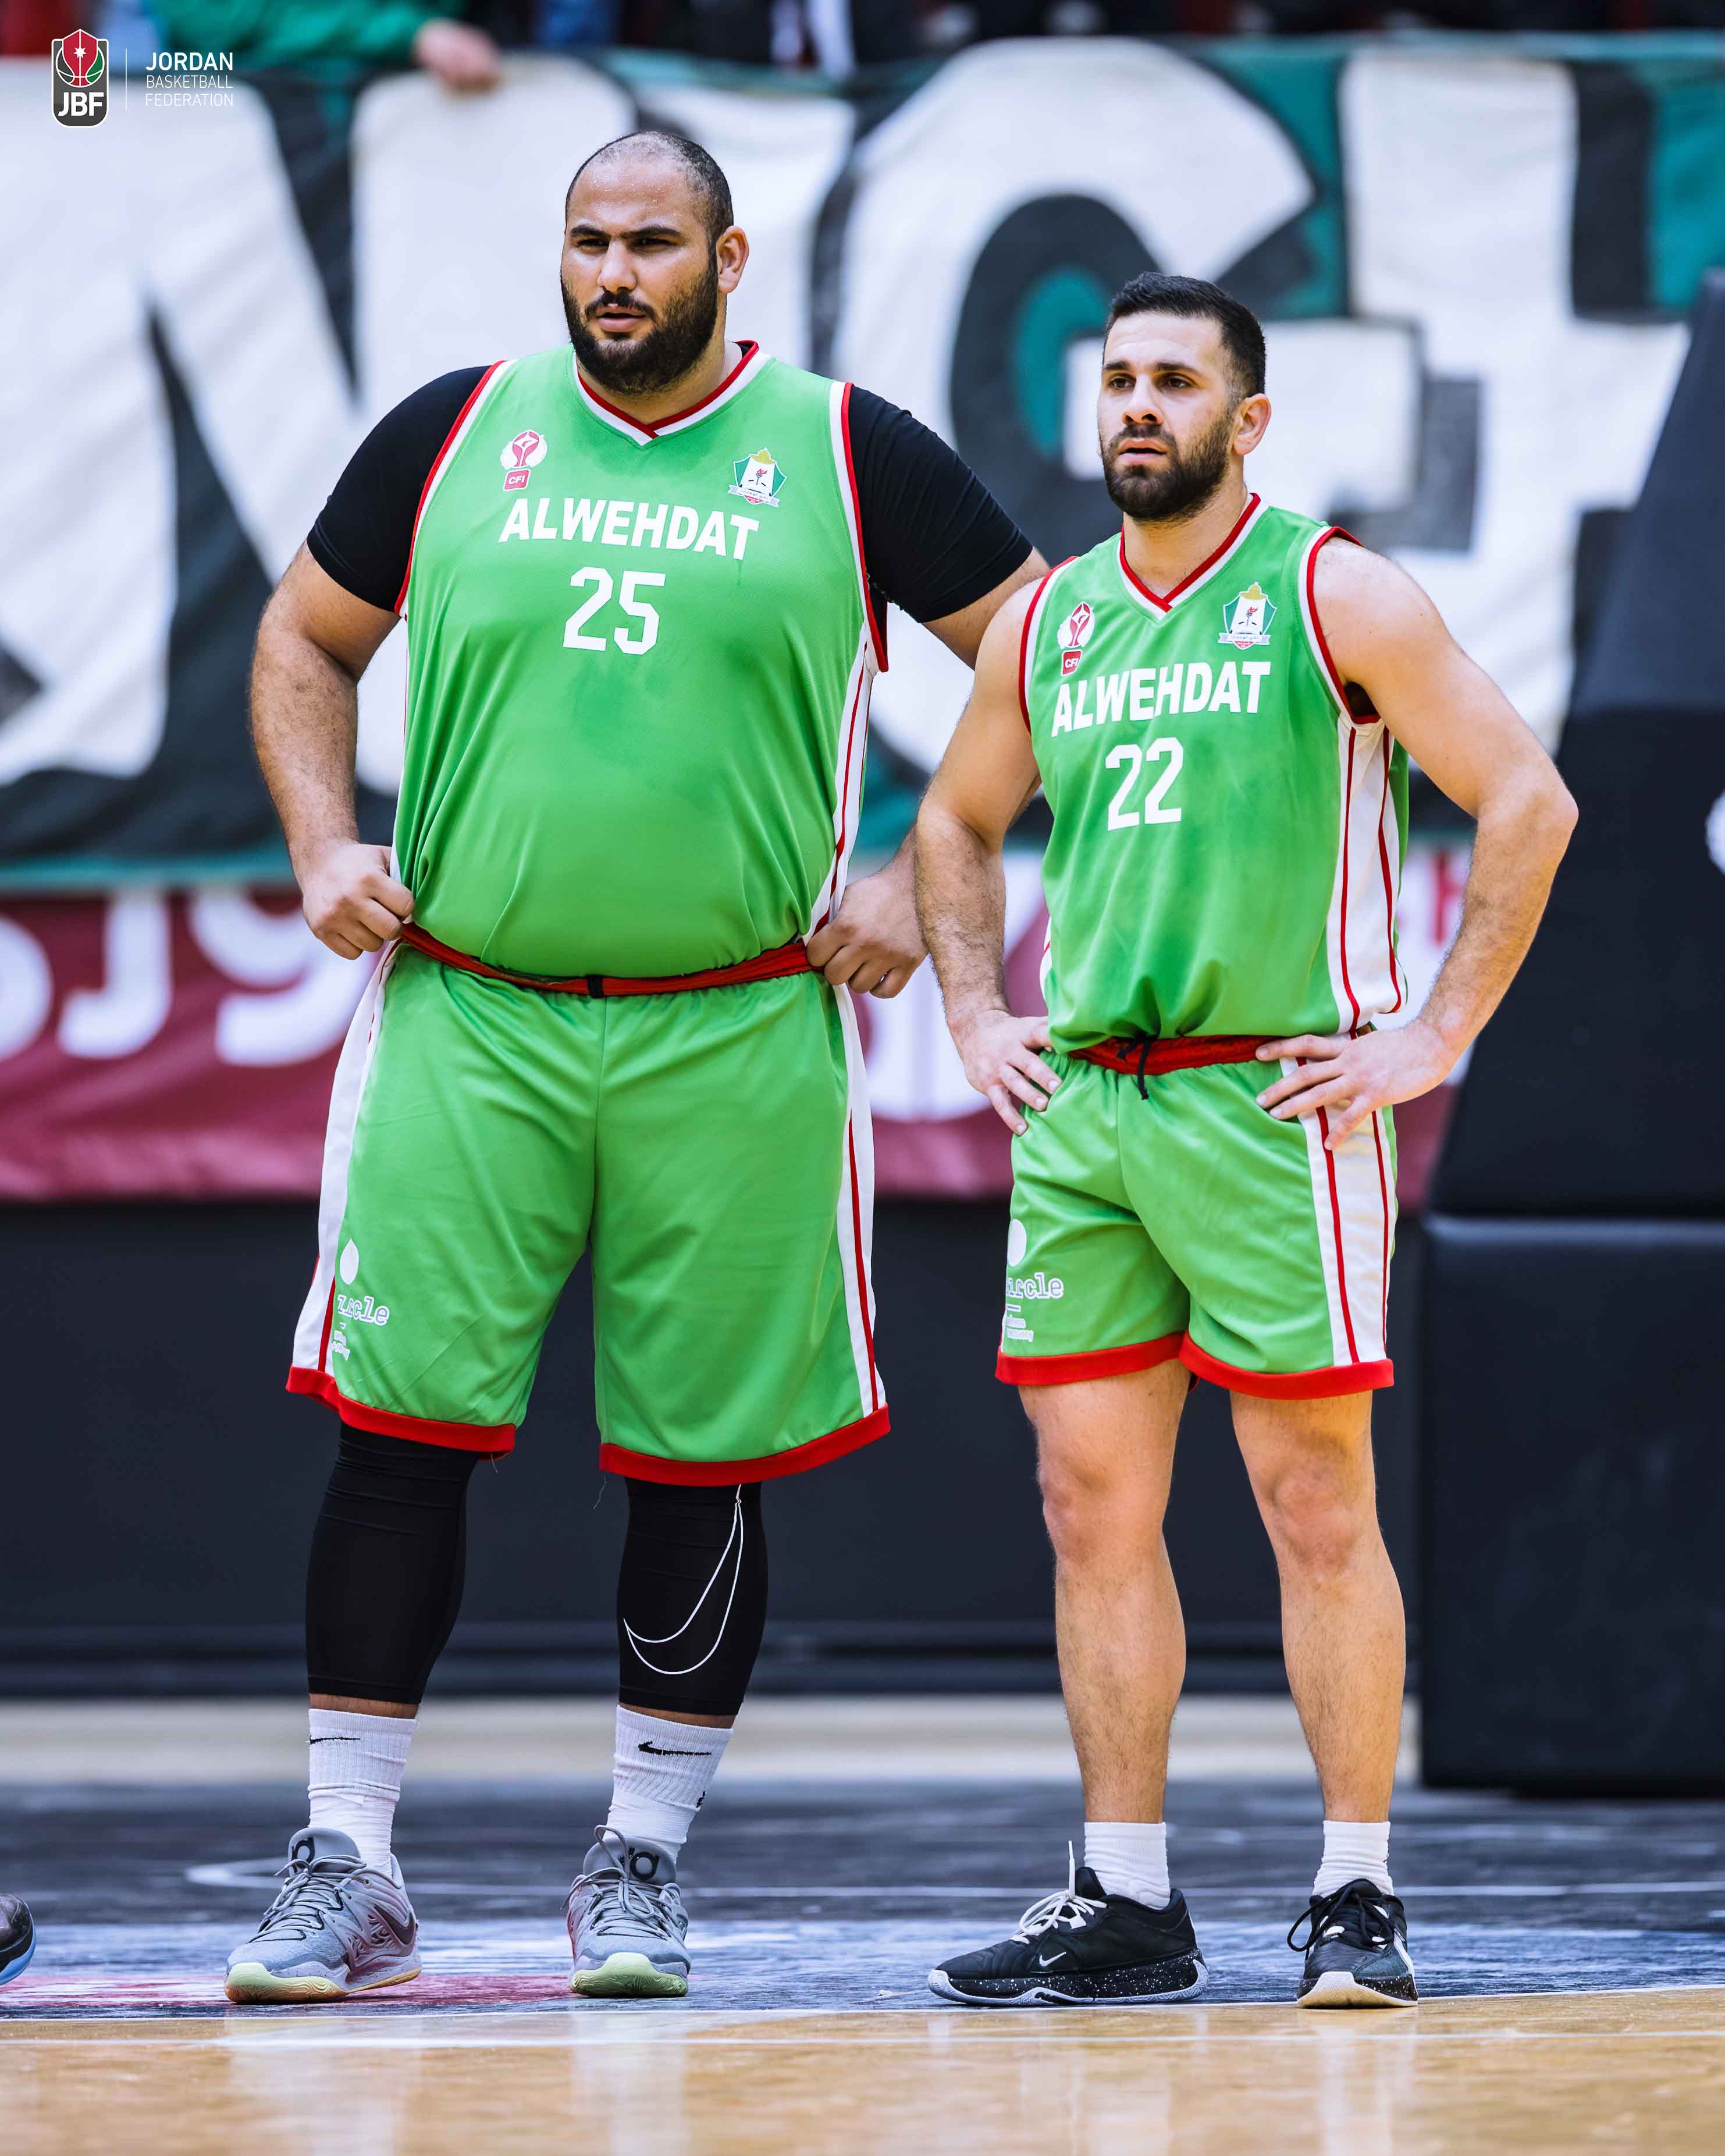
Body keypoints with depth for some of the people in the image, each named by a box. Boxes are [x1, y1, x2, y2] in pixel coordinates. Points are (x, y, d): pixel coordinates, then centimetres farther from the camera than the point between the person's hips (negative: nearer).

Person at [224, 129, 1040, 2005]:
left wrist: (923, 883, -1)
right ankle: (346, 1867, 1)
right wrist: (323, 846, 3)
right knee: (400, 1421, -5)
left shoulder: (842, 452, 2)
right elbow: (304, 643, 19)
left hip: (738, 1034, -1)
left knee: (703, 1457, 3)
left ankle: (642, 1859, 16)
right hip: (466, 1018, 1)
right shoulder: (455, 433, 7)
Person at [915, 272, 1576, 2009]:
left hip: (1274, 1100, -5)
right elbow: (957, 825, 28)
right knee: (1092, 1501, 4)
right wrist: (975, 1016, 15)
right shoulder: (1045, 621, 13)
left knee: (1316, 1503, -4)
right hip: (1077, 1103, 5)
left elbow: (1527, 801, -5)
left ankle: (1356, 1893, 1)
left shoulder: (1334, 596, -3)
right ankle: (1126, 1901, 10)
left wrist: (1438, 1033, -9)